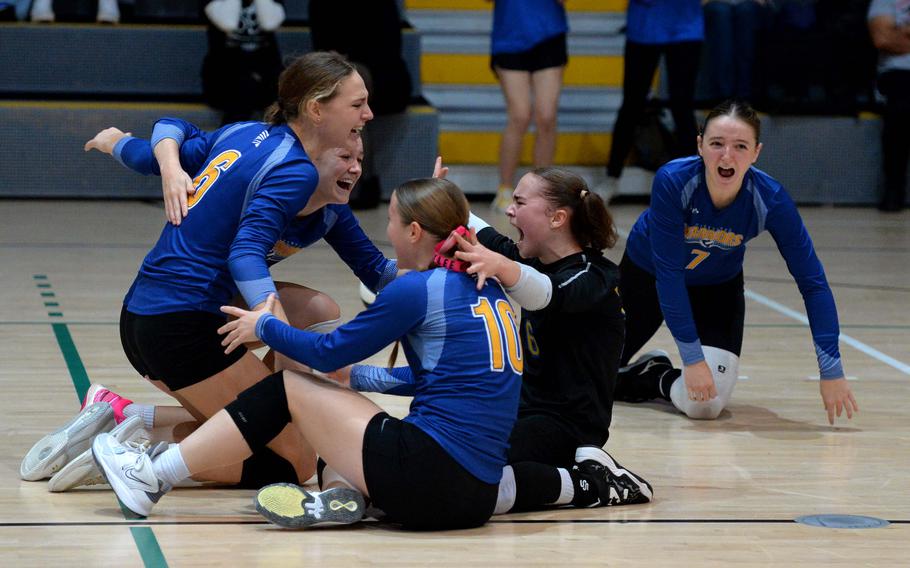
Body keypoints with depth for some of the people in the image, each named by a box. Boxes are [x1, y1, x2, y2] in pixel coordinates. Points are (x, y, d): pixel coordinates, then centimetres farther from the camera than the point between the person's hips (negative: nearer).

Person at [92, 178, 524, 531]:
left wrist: (263, 327, 21)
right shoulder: (488, 291, 16)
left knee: (287, 389, 8)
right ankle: (339, 495, -3)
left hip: (432, 473, -8)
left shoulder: (417, 289, -6)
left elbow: (328, 353, 3)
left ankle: (153, 477, 13)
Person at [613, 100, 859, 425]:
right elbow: (668, 274, -32)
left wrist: (831, 370, -29)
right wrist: (691, 356, -35)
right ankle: (650, 370, 43)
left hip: (718, 287, 1)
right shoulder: (673, 182, -36)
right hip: (645, 274, -1)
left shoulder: (770, 200, -31)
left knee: (706, 404, -16)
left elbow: (812, 282, -26)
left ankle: (659, 379, 18)